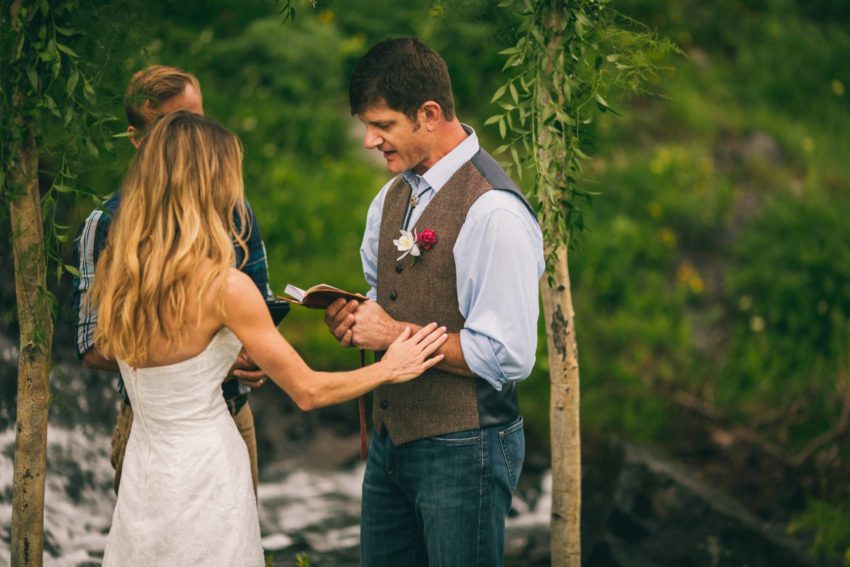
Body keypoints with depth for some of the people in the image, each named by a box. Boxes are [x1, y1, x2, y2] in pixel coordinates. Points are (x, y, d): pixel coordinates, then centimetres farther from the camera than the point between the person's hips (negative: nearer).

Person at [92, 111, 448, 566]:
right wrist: (388, 370, 2)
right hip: (204, 473, -6)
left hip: (141, 467, 6)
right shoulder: (224, 285, -22)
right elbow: (307, 391, -14)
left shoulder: (117, 273, -4)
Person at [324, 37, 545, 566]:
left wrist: (395, 334, -19)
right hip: (392, 439, 8)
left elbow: (507, 357, -23)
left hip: (463, 452, -8)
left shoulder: (493, 211, -20)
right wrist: (355, 315, 0)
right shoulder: (393, 198, 8)